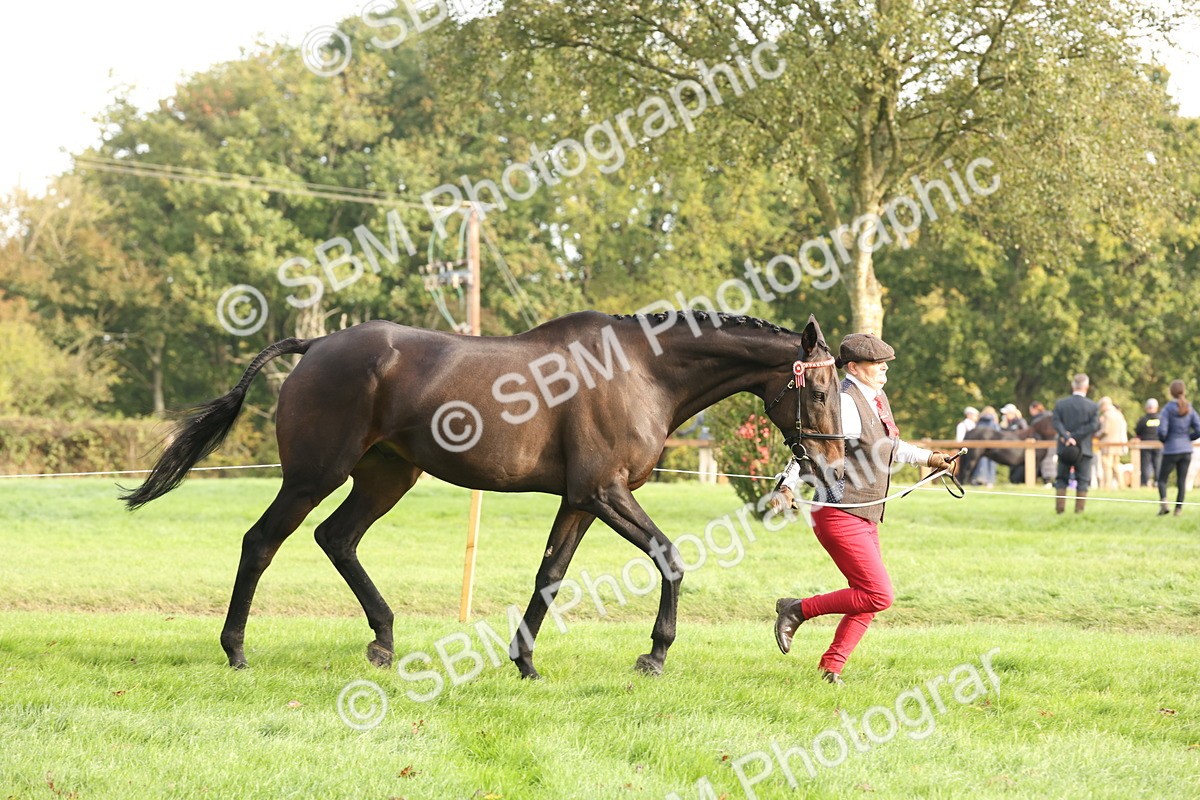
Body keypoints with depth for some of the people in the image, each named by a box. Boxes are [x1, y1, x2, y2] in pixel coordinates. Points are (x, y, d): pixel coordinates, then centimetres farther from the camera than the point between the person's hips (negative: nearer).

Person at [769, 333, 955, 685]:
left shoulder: (878, 399, 11)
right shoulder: (845, 404, -17)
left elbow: (890, 447, 30)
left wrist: (928, 457, 38)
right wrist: (788, 487, -40)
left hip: (866, 519, 10)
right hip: (840, 516, -10)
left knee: (868, 601, 12)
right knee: (878, 595, -13)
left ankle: (831, 668, 20)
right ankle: (797, 609, -1)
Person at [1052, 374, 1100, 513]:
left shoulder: (1060, 404, 1)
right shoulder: (1093, 406, -4)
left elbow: (1057, 423, -10)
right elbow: (1094, 426, -13)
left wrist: (1067, 437, -18)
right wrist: (1076, 437, -15)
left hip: (1064, 449, 2)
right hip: (1084, 448, -2)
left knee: (1061, 478, 10)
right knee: (1083, 480, 3)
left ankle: (1059, 506, 1)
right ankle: (1079, 508, -2)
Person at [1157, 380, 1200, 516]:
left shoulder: (1168, 409, -10)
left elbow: (1162, 431, -16)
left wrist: (1164, 440, 5)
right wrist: (1188, 438, 13)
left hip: (1171, 450, -3)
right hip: (1186, 451, 3)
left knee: (1162, 479, 6)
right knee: (1182, 481, 11)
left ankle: (1163, 501, -18)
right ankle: (1179, 508, 6)